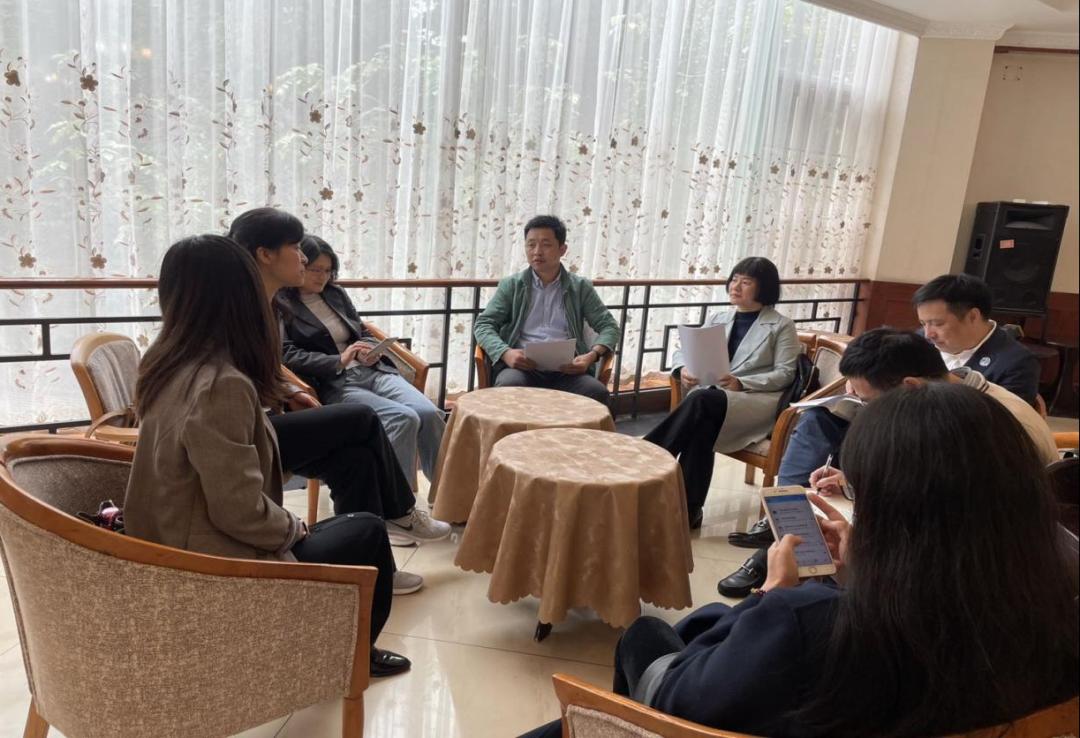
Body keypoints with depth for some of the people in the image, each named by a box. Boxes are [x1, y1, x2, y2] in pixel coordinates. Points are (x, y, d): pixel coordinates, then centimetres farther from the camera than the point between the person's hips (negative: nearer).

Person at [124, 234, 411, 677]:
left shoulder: (165, 365, -1)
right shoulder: (222, 385, -29)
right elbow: (241, 511, -26)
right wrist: (294, 528, -9)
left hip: (176, 547, 9)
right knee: (367, 532, 9)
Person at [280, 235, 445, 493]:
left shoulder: (336, 294, 20)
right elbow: (287, 355, -9)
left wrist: (369, 350, 1)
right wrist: (339, 361, -18)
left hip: (372, 371, 6)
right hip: (332, 385, -6)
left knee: (429, 413, -20)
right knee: (404, 419, -30)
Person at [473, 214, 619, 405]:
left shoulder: (580, 287, 17)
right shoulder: (511, 285, 15)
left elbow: (609, 326, 14)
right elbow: (483, 324, 8)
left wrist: (592, 355, -9)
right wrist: (505, 353, -14)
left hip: (566, 370, 1)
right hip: (523, 366, -1)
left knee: (597, 392, -31)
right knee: (509, 386, -37)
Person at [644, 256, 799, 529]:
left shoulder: (782, 325, 9)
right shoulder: (717, 319, 22)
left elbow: (785, 373, -1)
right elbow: (683, 351, 17)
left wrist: (741, 383, -17)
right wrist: (683, 370, -9)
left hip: (758, 401, -4)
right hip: (713, 398, 4)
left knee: (702, 400, -35)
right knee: (702, 424, -34)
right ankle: (688, 510, -32)